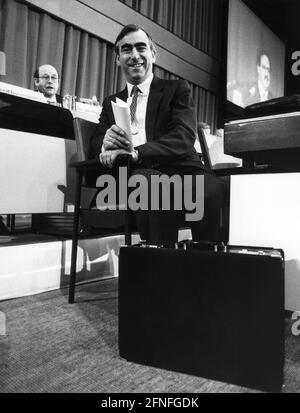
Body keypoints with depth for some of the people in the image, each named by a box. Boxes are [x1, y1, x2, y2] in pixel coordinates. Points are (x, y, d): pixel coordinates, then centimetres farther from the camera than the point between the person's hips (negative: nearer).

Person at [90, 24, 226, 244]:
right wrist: (106, 143, -12)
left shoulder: (177, 89, 14)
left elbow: (185, 137, -4)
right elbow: (94, 143, 15)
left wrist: (135, 152, -21)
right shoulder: (111, 102, 26)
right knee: (153, 180, -35)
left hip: (179, 172, -1)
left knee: (212, 188, -34)